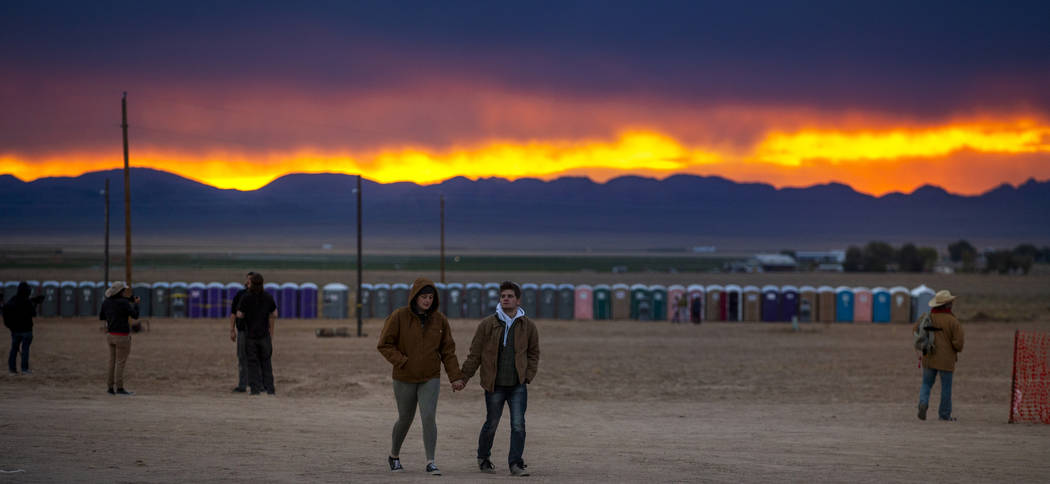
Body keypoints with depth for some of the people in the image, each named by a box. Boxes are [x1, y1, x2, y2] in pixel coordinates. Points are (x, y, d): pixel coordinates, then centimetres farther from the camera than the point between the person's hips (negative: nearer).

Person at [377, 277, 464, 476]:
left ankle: (430, 462, -14)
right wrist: (403, 362, -16)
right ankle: (394, 456, 35)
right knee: (405, 419, 11)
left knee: (429, 417, -15)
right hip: (404, 379, -1)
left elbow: (448, 351, 4)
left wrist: (455, 377, -3)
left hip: (430, 379, 1)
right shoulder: (399, 317, -9)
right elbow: (384, 344, -6)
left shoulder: (440, 320, 0)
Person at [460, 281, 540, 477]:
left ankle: (515, 464, -3)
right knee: (492, 424, 9)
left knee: (518, 425, -7)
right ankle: (483, 458, 30)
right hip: (495, 386, -1)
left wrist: (528, 376, 2)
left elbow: (533, 354, 14)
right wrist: (463, 378, 0)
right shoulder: (487, 325, -1)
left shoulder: (528, 326, 4)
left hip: (518, 386, 1)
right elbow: (475, 354, 3)